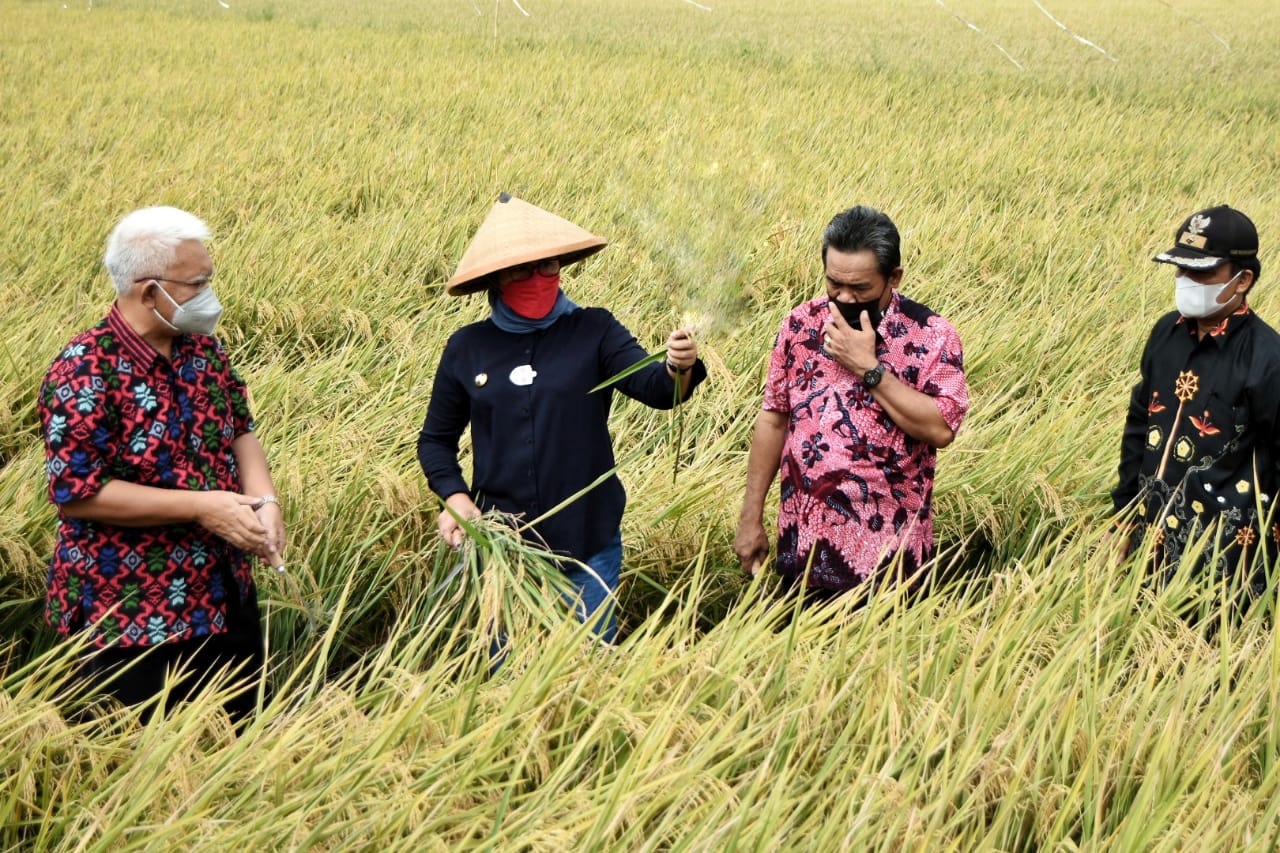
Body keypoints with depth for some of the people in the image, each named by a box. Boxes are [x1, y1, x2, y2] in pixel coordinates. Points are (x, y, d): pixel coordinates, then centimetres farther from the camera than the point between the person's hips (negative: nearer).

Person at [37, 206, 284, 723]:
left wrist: (263, 500, -8)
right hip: (133, 618, -7)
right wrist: (201, 507, -22)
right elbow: (75, 493, -21)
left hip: (226, 598, 7)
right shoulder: (85, 373, -19)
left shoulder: (202, 347, 4)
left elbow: (240, 429, 13)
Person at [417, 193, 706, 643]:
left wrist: (677, 370, -39)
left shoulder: (594, 332, -3)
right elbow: (436, 439, 12)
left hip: (588, 542, -1)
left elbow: (653, 388, -17)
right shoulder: (467, 348, 2)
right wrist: (454, 495, -5)